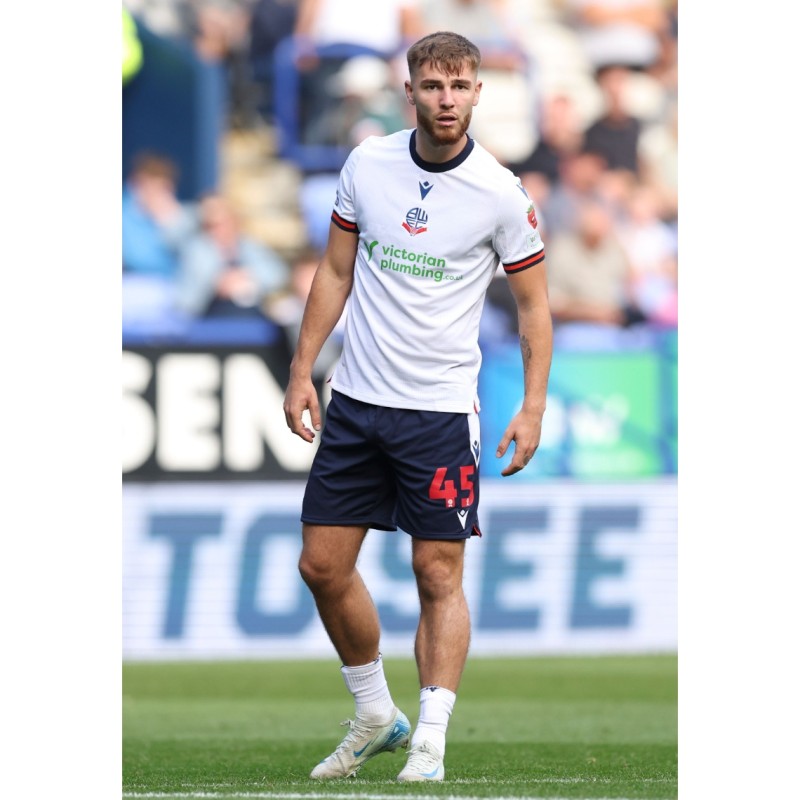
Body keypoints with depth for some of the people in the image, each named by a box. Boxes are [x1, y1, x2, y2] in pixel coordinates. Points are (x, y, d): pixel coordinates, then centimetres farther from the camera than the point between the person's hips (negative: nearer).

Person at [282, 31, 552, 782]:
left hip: (440, 410, -4)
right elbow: (336, 271, 10)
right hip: (354, 401, 4)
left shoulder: (500, 193, -9)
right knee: (323, 565, 4)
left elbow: (533, 303, -1)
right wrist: (302, 371, 7)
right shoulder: (366, 164, 0)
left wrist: (533, 406, -10)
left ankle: (429, 742, -1)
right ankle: (376, 717, 21)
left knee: (439, 576, -5)